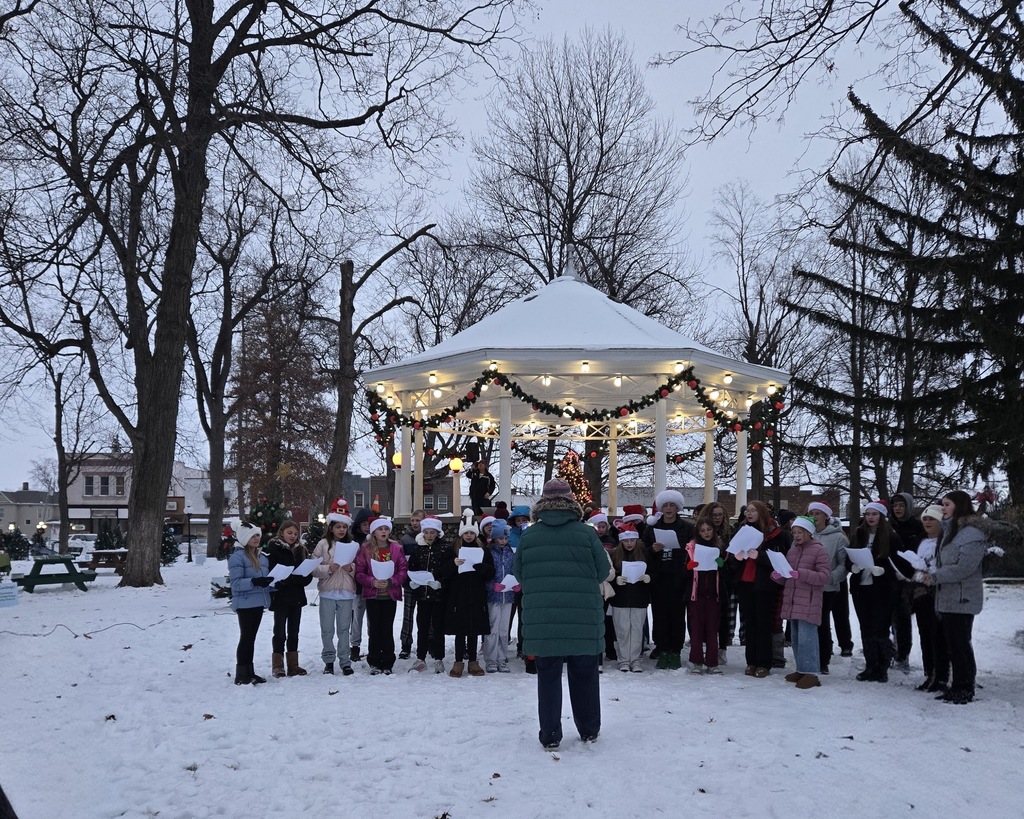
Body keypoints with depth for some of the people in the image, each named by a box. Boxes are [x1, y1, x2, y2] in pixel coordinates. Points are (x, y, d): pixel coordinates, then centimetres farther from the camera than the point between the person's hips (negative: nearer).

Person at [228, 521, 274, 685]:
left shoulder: (261, 556, 12)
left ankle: (249, 672, 22)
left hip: (259, 602, 8)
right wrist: (254, 582, -31)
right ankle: (241, 676, 5)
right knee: (246, 638, -3)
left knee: (251, 638, 14)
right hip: (245, 603, -7)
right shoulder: (237, 557, -12)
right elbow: (236, 583, -19)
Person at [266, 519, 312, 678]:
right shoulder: (274, 549, -4)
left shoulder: (301, 550, 11)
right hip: (281, 597, -5)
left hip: (297, 597, 5)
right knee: (280, 632, 0)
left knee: (294, 632, 10)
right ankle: (277, 665, 6)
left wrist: (292, 579, -14)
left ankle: (293, 665, 16)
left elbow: (308, 575, 6)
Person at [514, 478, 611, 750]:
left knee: (548, 676, 9)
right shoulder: (586, 533, -6)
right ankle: (589, 730, 25)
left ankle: (550, 735, 10)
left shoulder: (528, 535, -1)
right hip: (583, 619, 0)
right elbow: (603, 572, 0)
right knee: (584, 676, 13)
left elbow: (518, 574, 9)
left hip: (541, 620, 1)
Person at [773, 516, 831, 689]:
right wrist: (778, 576, -2)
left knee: (806, 638, -11)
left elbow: (825, 576, -13)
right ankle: (801, 670, 20)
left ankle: (810, 673, -7)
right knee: (796, 638, 12)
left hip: (809, 603, -7)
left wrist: (801, 574, -22)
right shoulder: (792, 550, 16)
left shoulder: (818, 550, -4)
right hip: (792, 602, 7)